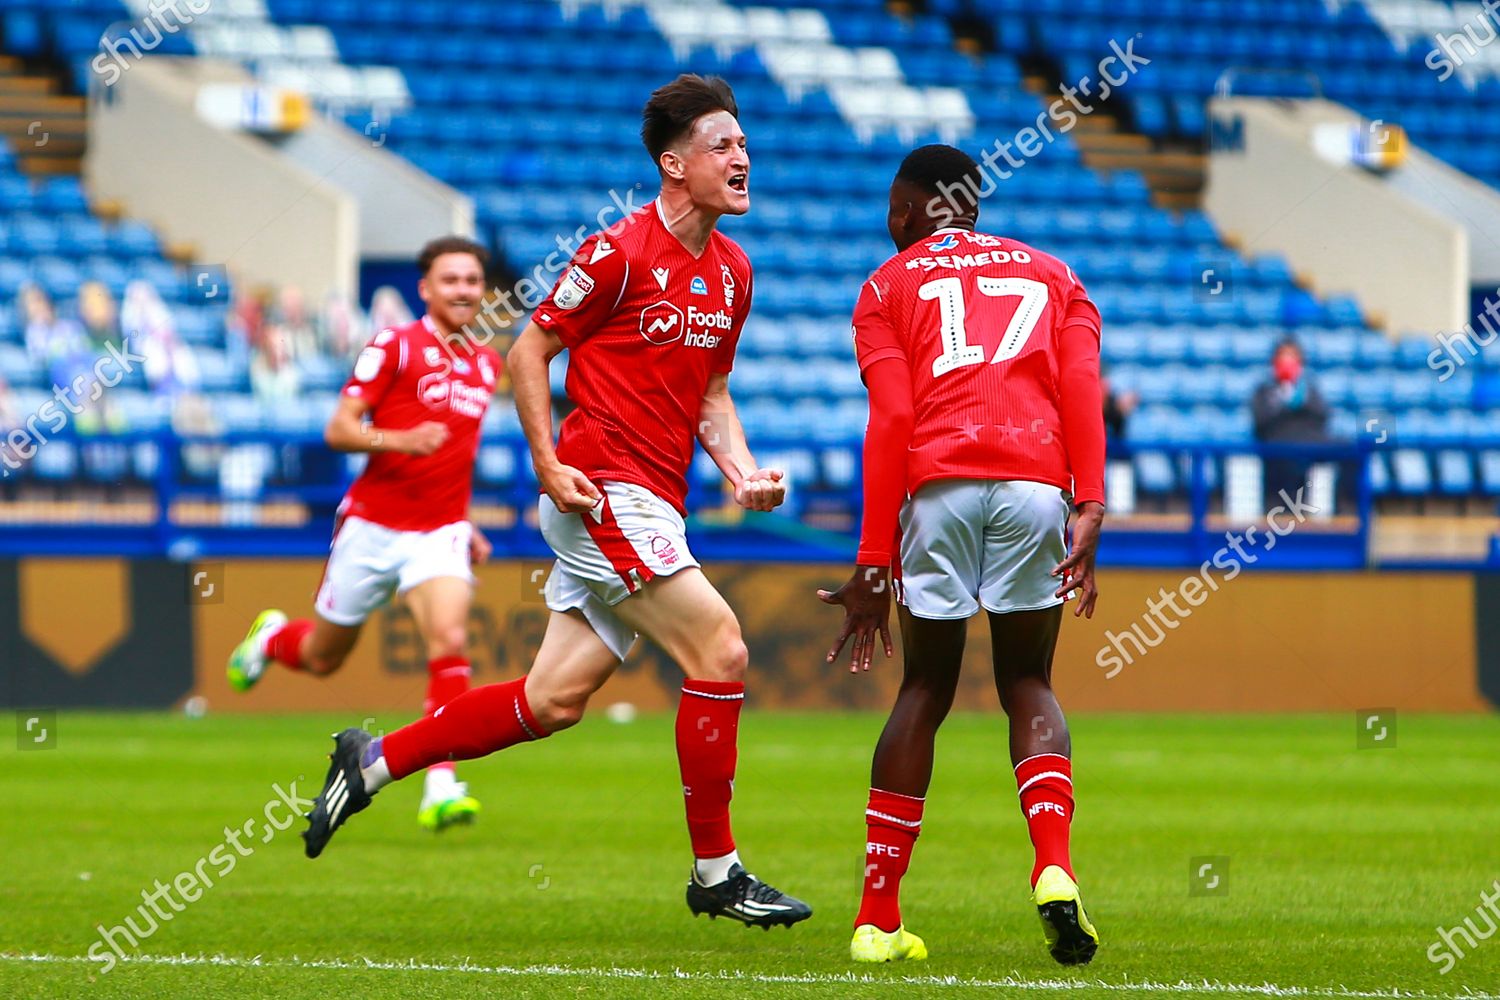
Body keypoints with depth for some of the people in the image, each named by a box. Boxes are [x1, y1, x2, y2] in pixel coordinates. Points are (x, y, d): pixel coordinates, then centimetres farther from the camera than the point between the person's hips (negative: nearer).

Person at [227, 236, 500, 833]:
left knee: (449, 640, -23)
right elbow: (338, 430, -12)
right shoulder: (394, 347, -8)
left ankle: (440, 787, -23)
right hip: (373, 525, -3)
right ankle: (272, 637, 50)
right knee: (322, 658, 13)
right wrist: (398, 440, -29)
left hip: (439, 531, 3)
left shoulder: (485, 364, 11)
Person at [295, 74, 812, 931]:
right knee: (720, 648, -15)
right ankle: (716, 870, -8)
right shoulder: (620, 252, -11)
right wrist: (549, 464, -13)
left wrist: (743, 469, 3)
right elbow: (530, 349, -5)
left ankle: (373, 761, 20)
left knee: (554, 700, 7)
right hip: (604, 491, -8)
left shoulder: (732, 270, 13)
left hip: (655, 506, 8)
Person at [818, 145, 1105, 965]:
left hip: (940, 486, -1)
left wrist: (873, 564, 4)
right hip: (1037, 485, 1)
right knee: (1027, 686, 13)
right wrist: (1090, 510, -2)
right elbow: (1082, 391, 7)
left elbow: (891, 422, 6)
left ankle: (877, 917, 10)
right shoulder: (1050, 275, 26)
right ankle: (1054, 868, -13)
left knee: (925, 692, 10)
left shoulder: (890, 285, 19)